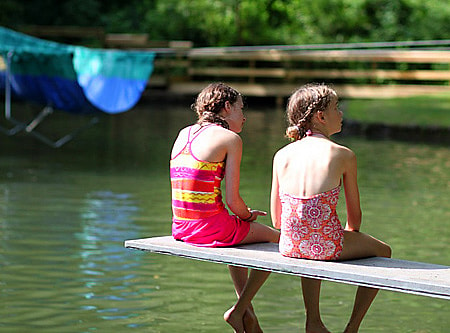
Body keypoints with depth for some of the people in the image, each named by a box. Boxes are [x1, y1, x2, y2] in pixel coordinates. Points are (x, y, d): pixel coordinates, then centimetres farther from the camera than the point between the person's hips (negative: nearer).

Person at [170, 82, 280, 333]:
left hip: (181, 226, 8)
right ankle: (238, 311, 16)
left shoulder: (184, 134, 12)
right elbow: (233, 201, -11)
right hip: (211, 227, -8)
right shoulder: (231, 139, -8)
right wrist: (248, 215, 9)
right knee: (276, 239, 17)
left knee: (237, 235, 38)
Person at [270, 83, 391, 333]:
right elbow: (355, 217, 2)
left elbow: (277, 220, 7)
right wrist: (349, 234, 24)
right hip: (328, 246, -4)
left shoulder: (282, 156, 2)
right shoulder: (343, 155, -6)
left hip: (289, 246, 4)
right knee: (383, 251, 27)